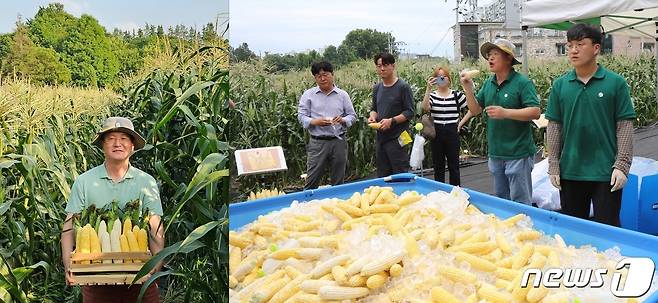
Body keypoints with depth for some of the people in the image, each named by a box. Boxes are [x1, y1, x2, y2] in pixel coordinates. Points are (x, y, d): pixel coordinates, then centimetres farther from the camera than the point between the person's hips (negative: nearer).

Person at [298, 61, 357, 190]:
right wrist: (315, 122, -18)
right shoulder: (308, 95, 4)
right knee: (311, 181, -2)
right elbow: (301, 116, 1)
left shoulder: (343, 95, 7)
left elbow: (352, 115, 9)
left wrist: (343, 120, -13)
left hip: (339, 141, 2)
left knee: (338, 181, 10)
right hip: (317, 142, -2)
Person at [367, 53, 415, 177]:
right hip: (381, 138, 7)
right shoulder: (377, 88, 13)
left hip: (396, 139, -6)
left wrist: (392, 120, -20)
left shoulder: (403, 87, -7)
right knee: (382, 176, 11)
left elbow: (410, 112, -9)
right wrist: (372, 116, 1)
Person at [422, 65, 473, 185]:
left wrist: (461, 123, -1)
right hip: (436, 134, 1)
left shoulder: (457, 95, 1)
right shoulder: (432, 95, 2)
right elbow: (425, 108, -19)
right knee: (438, 165, 9)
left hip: (452, 133, -1)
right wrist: (428, 89, -25)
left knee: (454, 165, 6)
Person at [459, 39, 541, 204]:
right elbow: (475, 110, 11)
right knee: (501, 201, 17)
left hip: (518, 154, -7)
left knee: (521, 203, 0)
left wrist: (505, 112, -25)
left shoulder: (522, 82, -11)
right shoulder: (488, 84, 9)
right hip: (496, 153, 7)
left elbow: (535, 112, -17)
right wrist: (468, 88, -3)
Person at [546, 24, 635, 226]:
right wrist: (553, 166, 2)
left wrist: (622, 165, -9)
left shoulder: (616, 83, -4)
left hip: (606, 173, -2)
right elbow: (554, 127, 5)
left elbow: (624, 126, -4)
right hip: (570, 172, 3)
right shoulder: (560, 85, 2)